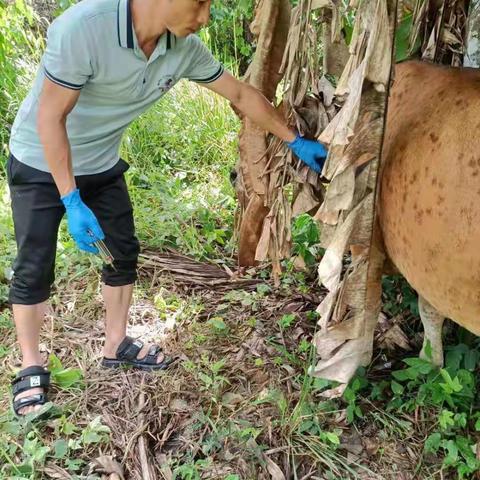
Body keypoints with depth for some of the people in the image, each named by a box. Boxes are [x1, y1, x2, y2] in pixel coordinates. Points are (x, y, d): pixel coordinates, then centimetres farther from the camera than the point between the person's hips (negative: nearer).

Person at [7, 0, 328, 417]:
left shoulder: (185, 48, -16)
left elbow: (241, 94, -2)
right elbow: (50, 117, -28)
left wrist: (295, 141, 2)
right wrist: (71, 201, -26)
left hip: (101, 165, 6)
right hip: (42, 164, -5)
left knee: (124, 253, 9)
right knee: (34, 268, -1)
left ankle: (116, 344, 27)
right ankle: (31, 366, 18)